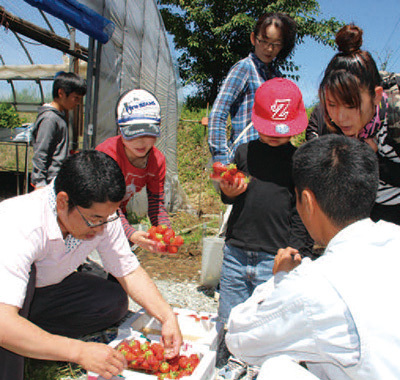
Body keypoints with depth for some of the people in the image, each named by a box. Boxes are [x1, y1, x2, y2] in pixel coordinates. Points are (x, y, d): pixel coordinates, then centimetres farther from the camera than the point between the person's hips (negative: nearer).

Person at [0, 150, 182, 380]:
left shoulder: (100, 212, -20)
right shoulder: (20, 225, -38)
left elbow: (129, 271, -10)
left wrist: (168, 316, -21)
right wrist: (79, 351, -45)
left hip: (42, 292, 5)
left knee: (115, 301, -15)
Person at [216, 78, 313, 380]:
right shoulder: (244, 152, 7)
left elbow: (302, 213, -1)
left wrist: (293, 254, -9)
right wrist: (227, 192, -6)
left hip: (275, 258, -3)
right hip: (235, 253, 3)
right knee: (230, 320, 15)